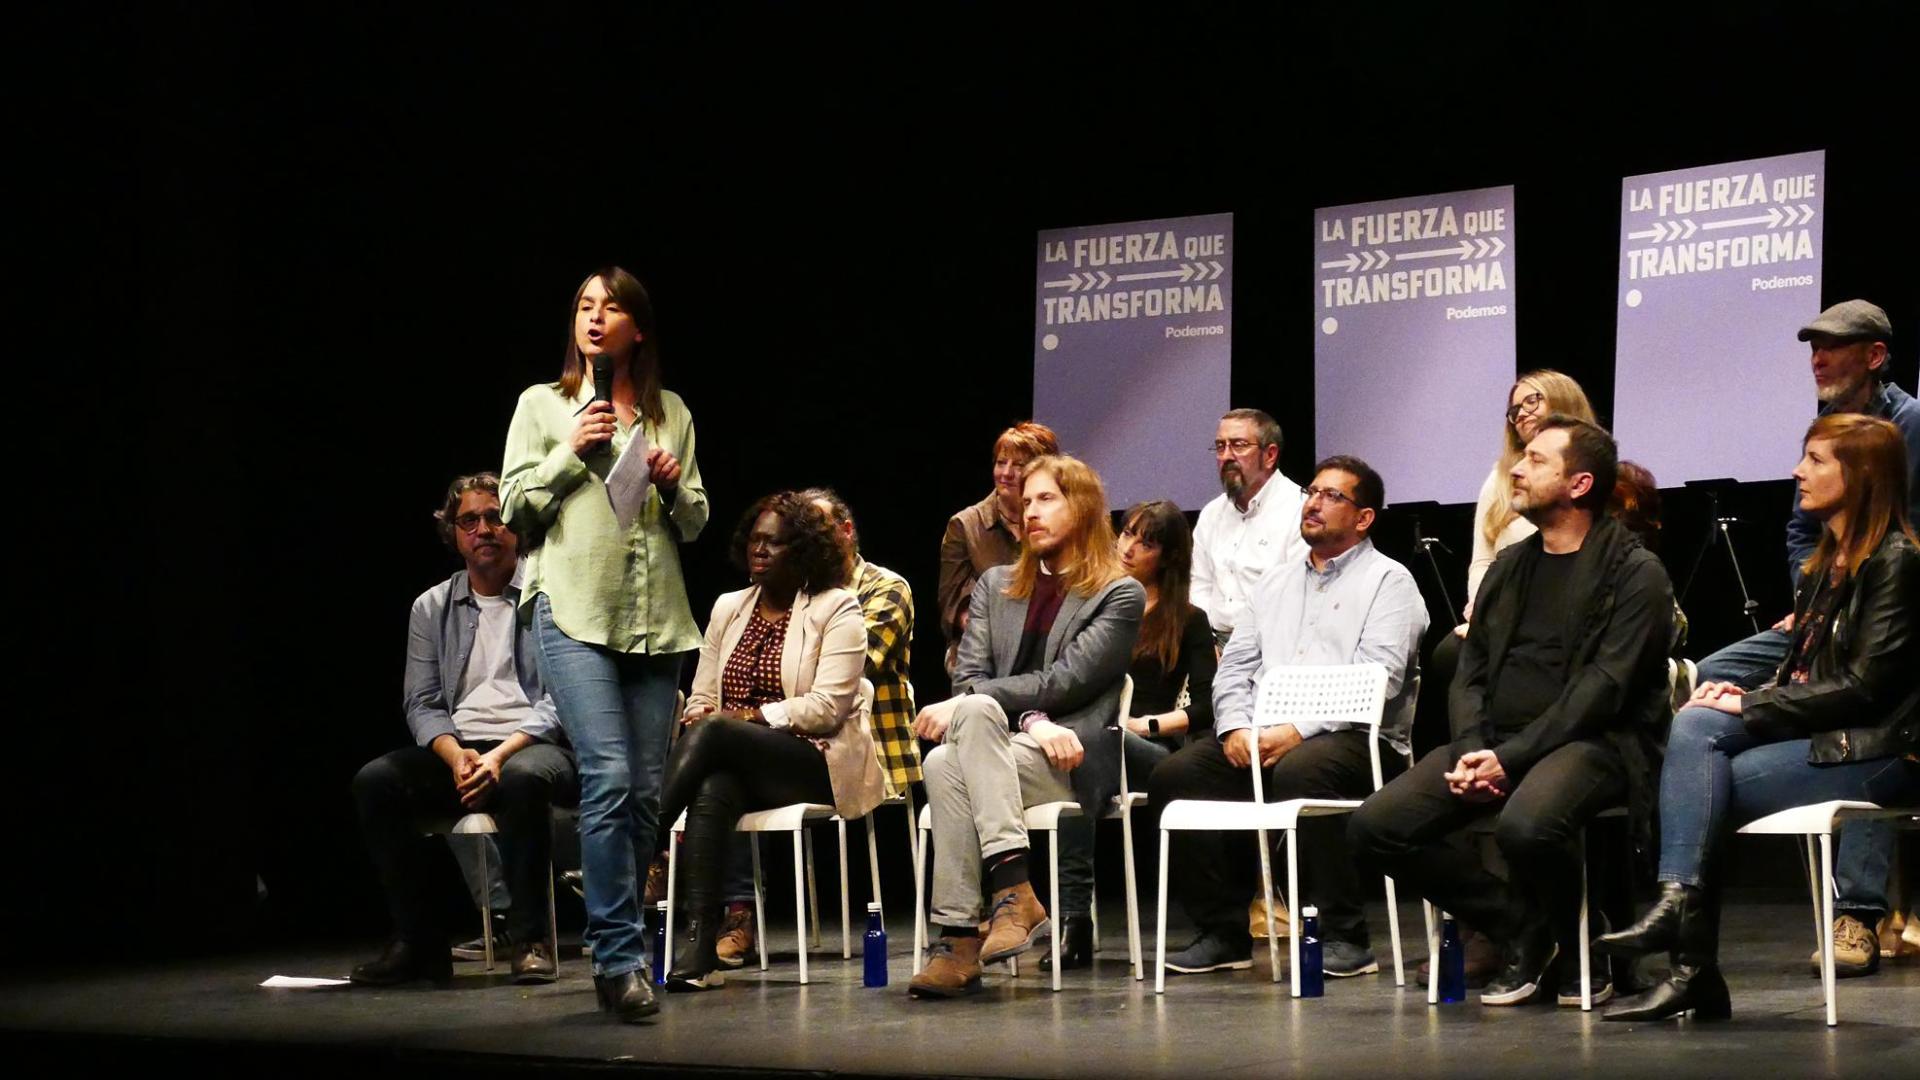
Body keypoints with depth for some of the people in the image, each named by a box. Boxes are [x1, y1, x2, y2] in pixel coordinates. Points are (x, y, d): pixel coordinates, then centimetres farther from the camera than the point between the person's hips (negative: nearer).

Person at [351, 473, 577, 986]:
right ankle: (419, 941, -17)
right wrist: (456, 756, -12)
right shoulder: (432, 608, 17)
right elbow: (422, 704, 10)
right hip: (455, 748, 4)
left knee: (521, 779, -39)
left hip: (533, 745, -4)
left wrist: (501, 754, -18)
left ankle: (530, 939, -26)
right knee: (374, 781, -24)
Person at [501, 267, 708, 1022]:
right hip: (573, 612, -4)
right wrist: (571, 452, -7)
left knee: (646, 789, 2)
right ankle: (621, 957, -14)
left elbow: (694, 525, 18)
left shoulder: (671, 414, 15)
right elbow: (514, 508, 4)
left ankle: (613, 947, 13)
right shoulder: (543, 405, 8)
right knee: (608, 774, -16)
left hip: (656, 618, 4)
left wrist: (674, 485, -2)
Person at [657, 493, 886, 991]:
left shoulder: (837, 610, 2)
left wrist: (747, 717, -16)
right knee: (711, 790, -34)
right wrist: (699, 718, -9)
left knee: (712, 733, -32)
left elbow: (827, 706, -9)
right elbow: (701, 699, 16)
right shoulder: (729, 608, 20)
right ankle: (697, 948, -43)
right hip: (734, 761, 4)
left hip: (817, 764, -4)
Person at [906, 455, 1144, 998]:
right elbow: (968, 678, 8)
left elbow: (1064, 681, -7)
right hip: (997, 747, 4)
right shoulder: (996, 586, 22)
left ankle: (959, 937, -38)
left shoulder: (1120, 595, 6)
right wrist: (1031, 721, -11)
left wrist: (965, 705, -14)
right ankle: (1013, 894, -41)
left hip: (1070, 764, -4)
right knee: (973, 714, -34)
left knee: (946, 763, -32)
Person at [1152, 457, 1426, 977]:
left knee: (1298, 772, -38)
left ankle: (1343, 936, -27)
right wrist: (1235, 728, -3)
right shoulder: (1274, 585, 24)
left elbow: (1378, 678, -10)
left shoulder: (1388, 581, 4)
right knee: (1176, 773, -16)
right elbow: (1235, 666, 19)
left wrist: (1299, 731, -19)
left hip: (1356, 737, -6)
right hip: (1260, 737, 6)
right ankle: (1222, 932, -10)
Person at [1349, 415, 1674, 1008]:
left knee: (1526, 825, -39)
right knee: (1373, 827, -13)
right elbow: (1470, 672, 15)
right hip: (1495, 738, 7)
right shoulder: (1509, 567, 20)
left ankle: (1581, 946, -6)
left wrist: (1511, 756, -19)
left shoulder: (1635, 573, -1)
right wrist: (1471, 750, -6)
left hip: (1591, 741, -7)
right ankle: (1520, 930, 1)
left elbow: (1604, 687, -11)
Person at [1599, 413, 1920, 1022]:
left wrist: (1751, 708, -15)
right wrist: (1748, 697, -2)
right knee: (1694, 726, -20)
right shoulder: (1826, 563, 18)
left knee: (1701, 787, -21)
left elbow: (1866, 685, -17)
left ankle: (1693, 970, -19)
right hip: (1814, 732, 8)